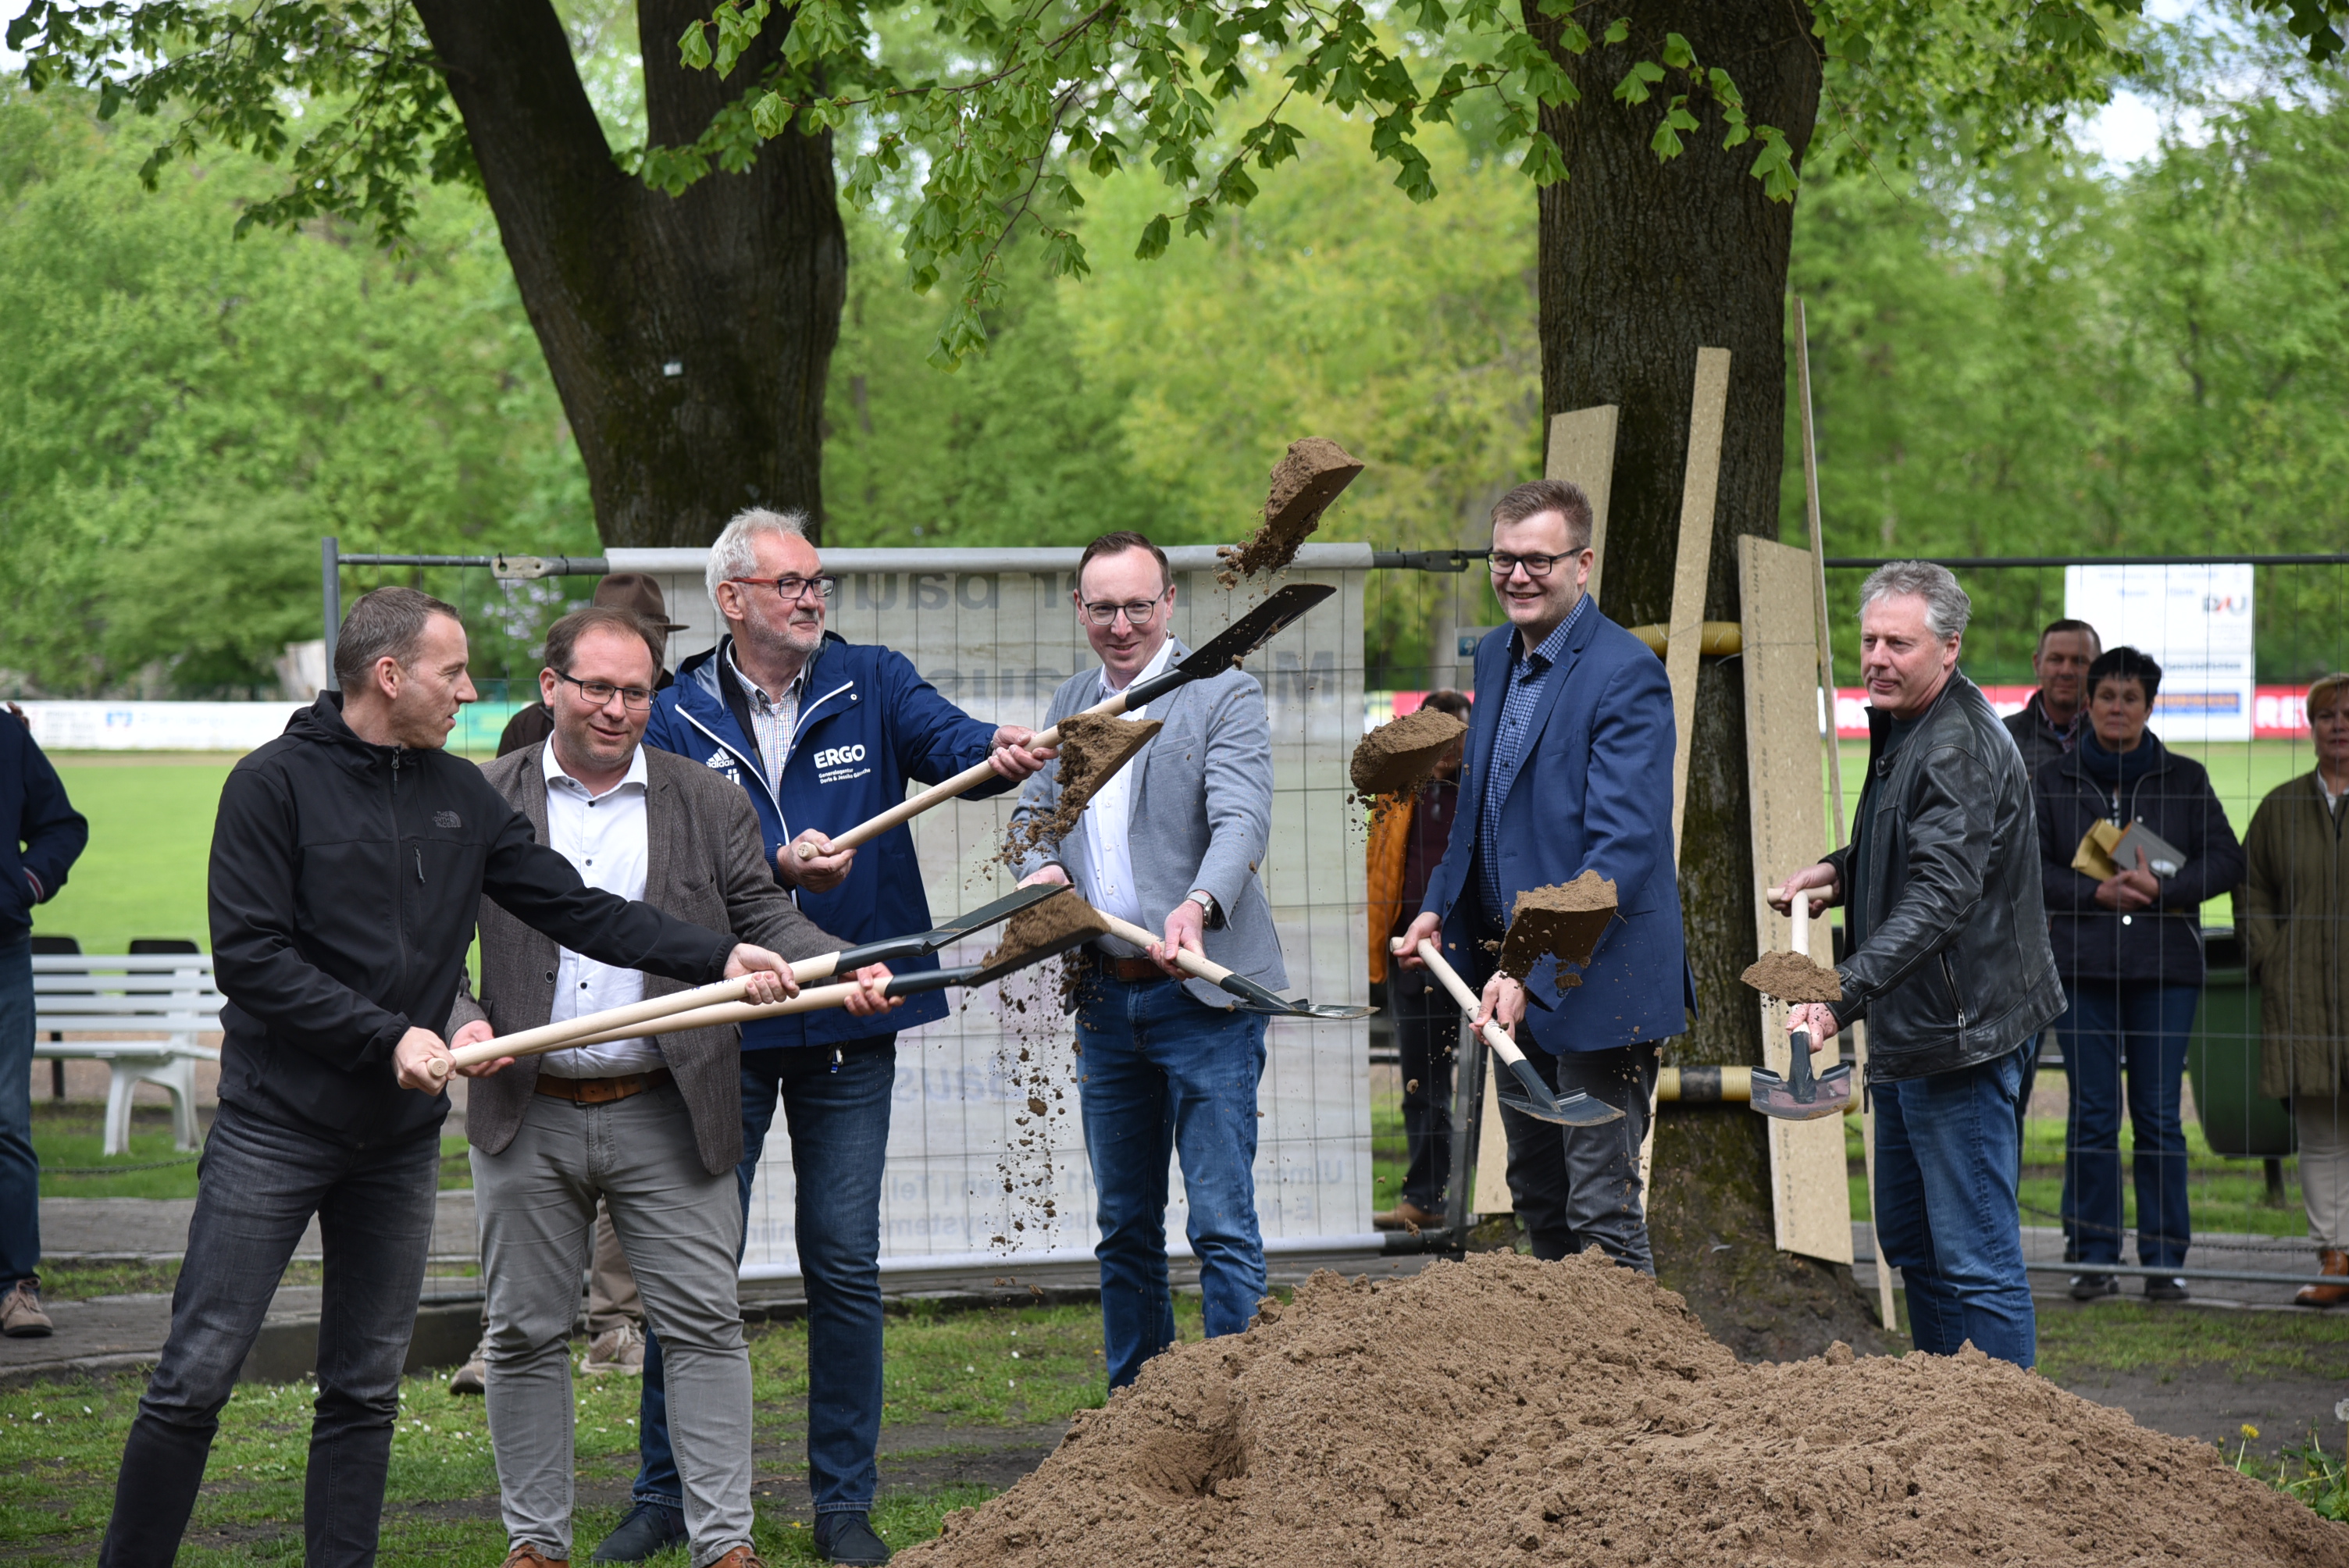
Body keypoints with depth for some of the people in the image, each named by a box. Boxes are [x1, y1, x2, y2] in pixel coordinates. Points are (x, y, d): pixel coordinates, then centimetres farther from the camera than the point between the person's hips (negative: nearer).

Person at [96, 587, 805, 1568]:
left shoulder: (459, 795, 10)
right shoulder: (274, 784, -7)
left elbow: (578, 910, 9)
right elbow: (249, 957, -13)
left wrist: (717, 958, -1)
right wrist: (388, 1036, -18)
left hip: (400, 1137, 6)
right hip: (275, 1125, -5)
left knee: (366, 1389, 9)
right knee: (197, 1376, -6)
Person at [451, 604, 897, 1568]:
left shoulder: (710, 804, 7)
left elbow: (763, 919, 5)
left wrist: (846, 968, -13)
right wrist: (459, 1019, -14)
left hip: (666, 1118, 0)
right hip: (527, 1118, 0)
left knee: (704, 1325, -3)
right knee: (527, 1333, 7)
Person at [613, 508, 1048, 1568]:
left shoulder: (872, 685, 4)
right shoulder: (679, 717, 1)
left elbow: (945, 738, -16)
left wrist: (995, 751, -38)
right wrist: (777, 864, -25)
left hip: (848, 1023, 1)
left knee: (846, 1265, 4)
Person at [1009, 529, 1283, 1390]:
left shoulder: (1224, 693, -6)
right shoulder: (1068, 704, 14)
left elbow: (1242, 820, -18)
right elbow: (1032, 810, 22)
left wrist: (1198, 905, -37)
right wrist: (1040, 866, -2)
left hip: (1205, 995, -6)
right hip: (1105, 995, 6)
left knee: (1222, 1223, -8)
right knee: (1124, 1224, 14)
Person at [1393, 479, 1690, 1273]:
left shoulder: (1626, 673, -17)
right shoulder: (1496, 655, 10)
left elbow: (1623, 844, -23)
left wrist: (1536, 973, -29)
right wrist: (1439, 905, 8)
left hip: (1598, 978, -8)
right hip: (1514, 974, 9)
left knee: (1602, 1208, -5)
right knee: (1536, 1195, 17)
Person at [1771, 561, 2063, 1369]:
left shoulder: (1963, 749, -20)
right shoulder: (1899, 727, 13)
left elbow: (1940, 896, -32)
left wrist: (1845, 993, -42)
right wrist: (1840, 871, 12)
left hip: (1961, 1032, -11)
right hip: (1907, 1031, 11)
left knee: (1975, 1257, -7)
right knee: (1909, 1241, 18)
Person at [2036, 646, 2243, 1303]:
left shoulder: (2185, 780, 8)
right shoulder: (2053, 781, 8)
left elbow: (2227, 860, 4)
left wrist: (2160, 888, -11)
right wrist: (2097, 891, -11)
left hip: (2166, 967, 0)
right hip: (2082, 965, 0)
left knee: (2160, 1116, -1)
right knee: (2092, 1113, -1)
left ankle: (2164, 1260, 6)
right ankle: (2093, 1256, 6)